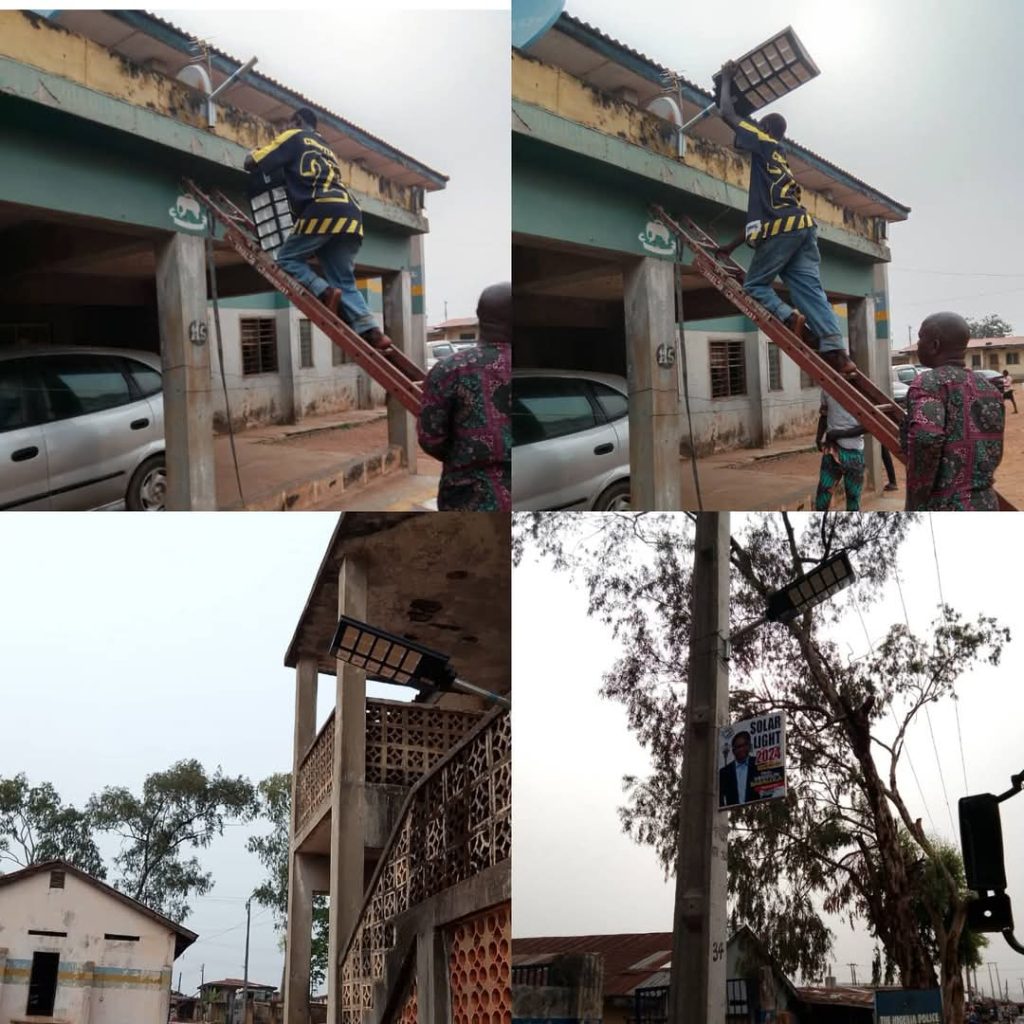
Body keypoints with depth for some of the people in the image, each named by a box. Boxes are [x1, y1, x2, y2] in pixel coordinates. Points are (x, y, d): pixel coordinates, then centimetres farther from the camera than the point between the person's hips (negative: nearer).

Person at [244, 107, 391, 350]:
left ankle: (324, 293, -17)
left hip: (324, 209, -7)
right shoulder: (326, 149, 35)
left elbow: (254, 164, 13)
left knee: (288, 259, 7)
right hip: (351, 212, 7)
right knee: (345, 282, 7)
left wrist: (254, 152, 34)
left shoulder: (294, 137, 14)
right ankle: (370, 330, -13)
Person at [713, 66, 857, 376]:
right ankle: (837, 351, -16)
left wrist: (726, 79, 23)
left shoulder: (763, 143, 10)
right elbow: (760, 213, 35)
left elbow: (727, 114, 8)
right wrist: (731, 245, 39)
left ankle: (788, 317, -19)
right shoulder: (781, 163, 33)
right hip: (803, 226, 7)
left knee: (755, 284, 6)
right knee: (810, 288, -2)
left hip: (783, 229, -7)